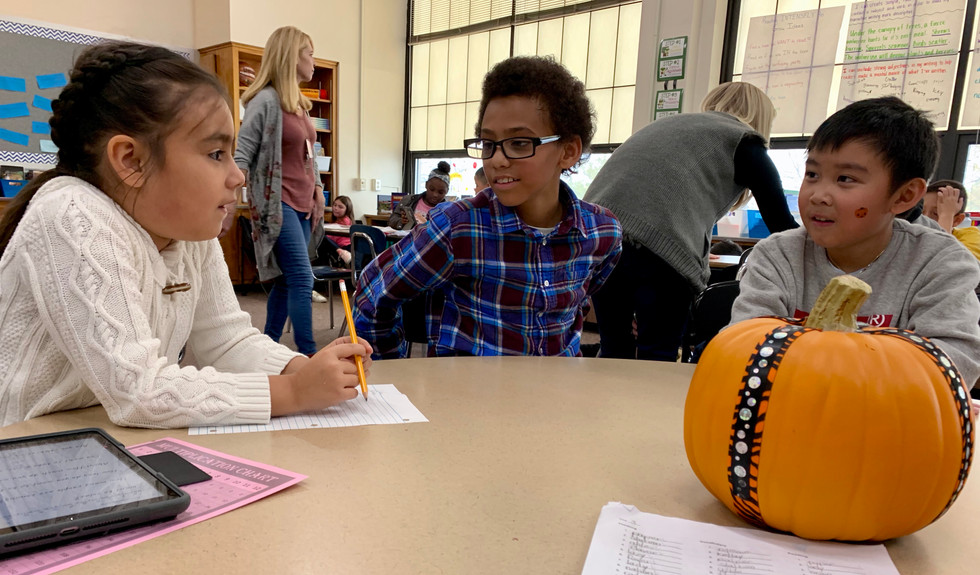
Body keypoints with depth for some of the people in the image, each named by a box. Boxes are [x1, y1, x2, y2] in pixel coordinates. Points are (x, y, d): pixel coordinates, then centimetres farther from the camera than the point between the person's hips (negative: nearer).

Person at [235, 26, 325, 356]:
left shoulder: (300, 104, 16)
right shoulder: (266, 100, -8)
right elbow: (242, 156, -11)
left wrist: (317, 190, 15)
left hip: (303, 204, 8)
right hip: (277, 203, -8)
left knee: (286, 281, 9)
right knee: (302, 280, -13)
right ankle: (309, 356, -9)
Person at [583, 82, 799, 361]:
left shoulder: (667, 124, 33)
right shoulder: (745, 141, 15)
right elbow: (781, 224, 14)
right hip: (662, 245, -6)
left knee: (614, 351, 16)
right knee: (656, 359, 4)